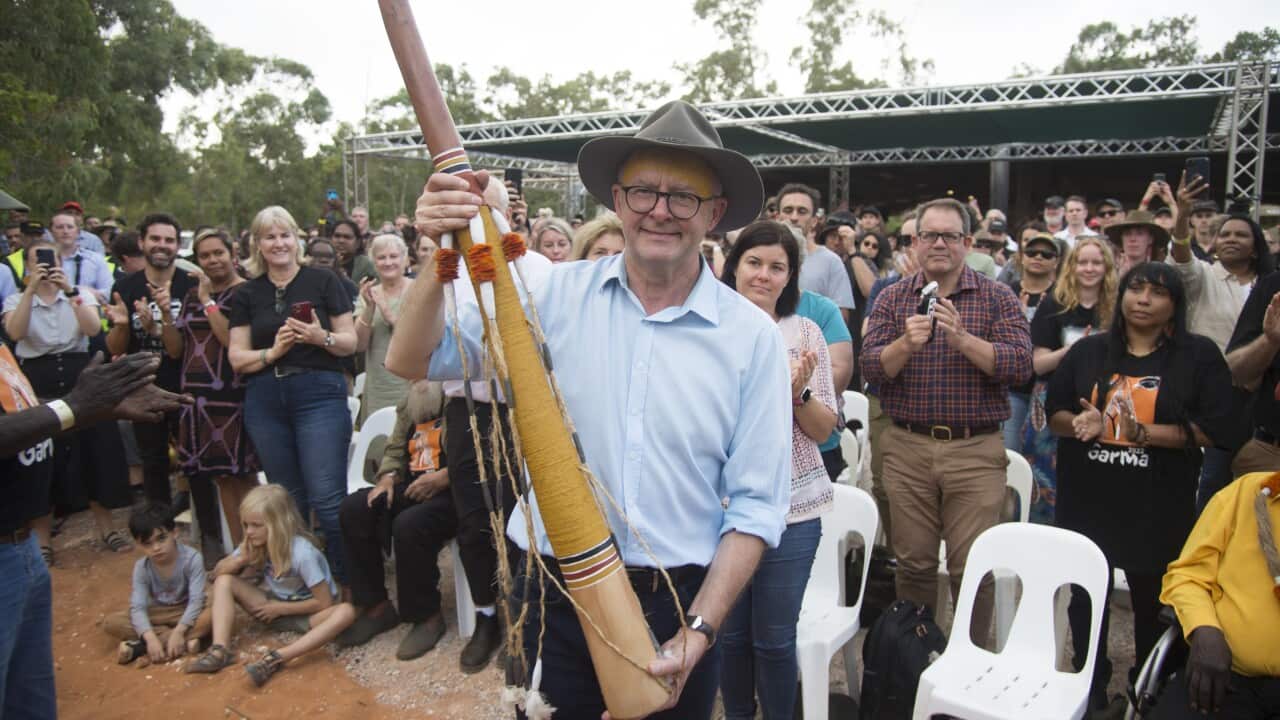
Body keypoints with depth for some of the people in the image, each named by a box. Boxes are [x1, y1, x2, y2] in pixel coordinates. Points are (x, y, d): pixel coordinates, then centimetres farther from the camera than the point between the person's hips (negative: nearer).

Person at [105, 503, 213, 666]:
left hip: (185, 611, -3)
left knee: (212, 615, -35)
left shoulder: (192, 558, -21)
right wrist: (151, 638, -37)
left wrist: (178, 632, -38)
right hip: (157, 613, 3)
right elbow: (137, 607, -21)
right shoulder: (141, 567, -12)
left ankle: (140, 647, -29)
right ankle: (185, 642, -27)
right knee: (110, 622, -19)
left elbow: (196, 600, -26)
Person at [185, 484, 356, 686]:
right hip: (276, 609, 6)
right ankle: (220, 651, -23)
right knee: (224, 581, -10)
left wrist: (281, 608, -14)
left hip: (308, 614, -5)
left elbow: (324, 602, -22)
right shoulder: (253, 545, -9)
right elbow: (218, 572, 1)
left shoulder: (303, 553, -26)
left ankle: (277, 658, -46)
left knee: (346, 612, -38)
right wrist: (241, 559, -20)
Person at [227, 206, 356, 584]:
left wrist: (322, 337, -18)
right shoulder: (247, 294, 11)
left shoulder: (323, 281, 2)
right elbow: (237, 358, 7)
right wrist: (272, 351, -11)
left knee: (328, 500, -9)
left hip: (319, 393, -3)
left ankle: (347, 581, 4)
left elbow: (350, 342, 2)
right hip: (265, 400, 4)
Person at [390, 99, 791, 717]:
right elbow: (412, 361, -6)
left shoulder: (753, 337, -6)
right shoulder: (558, 294, -4)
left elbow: (755, 503, -5)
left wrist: (698, 632, -12)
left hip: (677, 605, 0)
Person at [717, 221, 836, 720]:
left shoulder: (805, 332, 1)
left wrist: (799, 392, -17)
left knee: (775, 637, 8)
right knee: (730, 632, 15)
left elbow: (823, 431, 2)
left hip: (791, 509, 0)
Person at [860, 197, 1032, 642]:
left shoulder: (997, 298, 3)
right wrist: (907, 343, -21)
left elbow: (1020, 364, -9)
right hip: (907, 448, 2)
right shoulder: (893, 299, 7)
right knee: (913, 564, 11)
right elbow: (870, 367, -3)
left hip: (976, 451, -1)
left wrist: (962, 339, -22)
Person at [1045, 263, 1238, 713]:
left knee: (1153, 600, 9)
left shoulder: (1199, 356, -1)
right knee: (1086, 596, 12)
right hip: (1087, 499, 3)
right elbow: (1054, 412, 9)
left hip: (1158, 505, -2)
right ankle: (1091, 687, 32)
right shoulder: (1088, 351, 8)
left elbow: (1213, 430, -8)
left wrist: (1144, 433, -20)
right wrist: (1080, 423, -13)